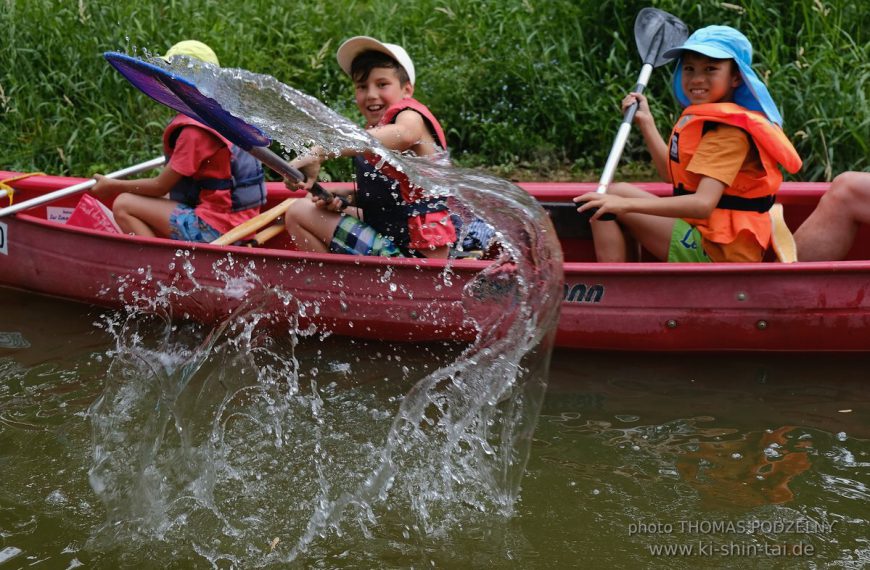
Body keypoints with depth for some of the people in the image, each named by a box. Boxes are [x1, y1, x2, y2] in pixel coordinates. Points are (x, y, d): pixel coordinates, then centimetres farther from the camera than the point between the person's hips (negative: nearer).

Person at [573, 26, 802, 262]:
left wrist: (625, 204, -35)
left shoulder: (729, 131, -18)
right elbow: (672, 173, 24)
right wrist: (645, 121, 18)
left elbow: (704, 204, -30)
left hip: (720, 252, -11)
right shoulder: (707, 118, 13)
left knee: (616, 194, -13)